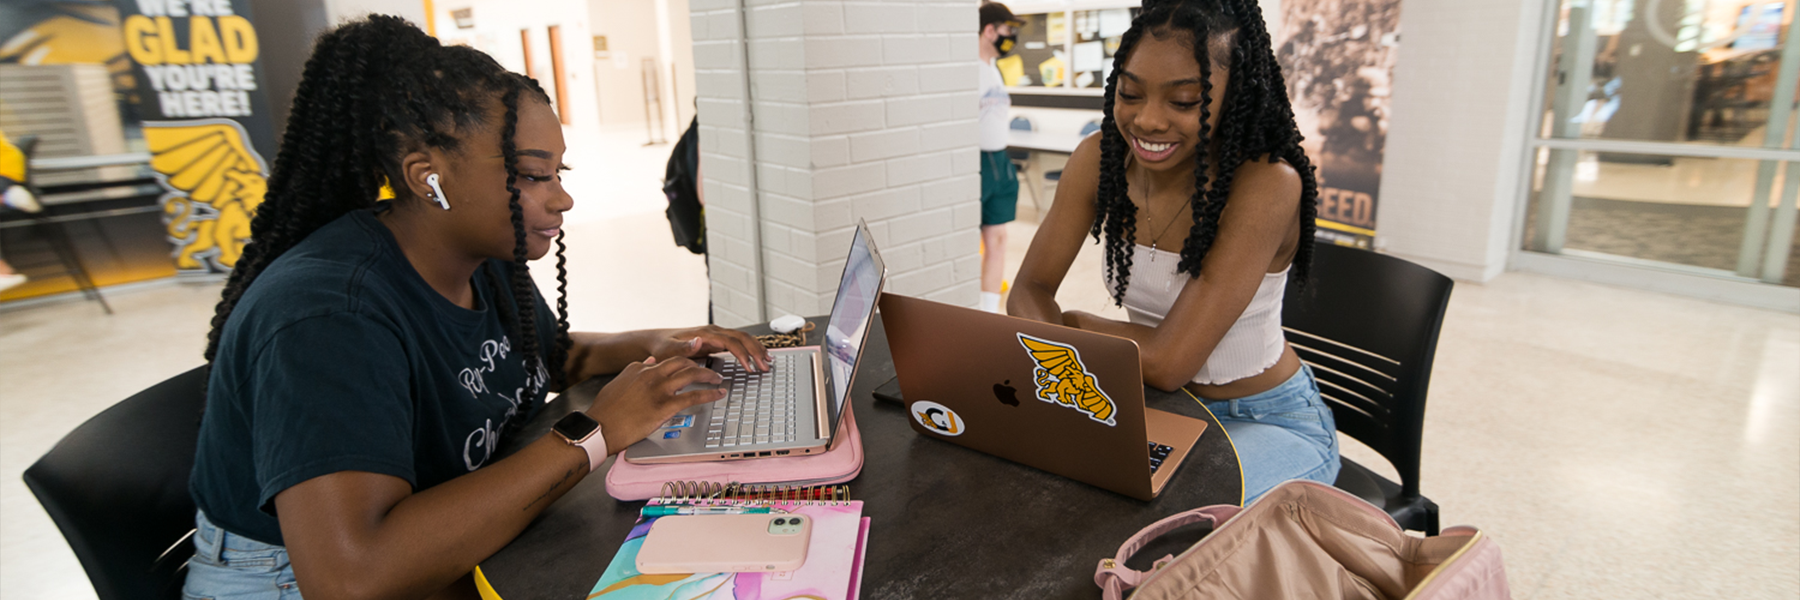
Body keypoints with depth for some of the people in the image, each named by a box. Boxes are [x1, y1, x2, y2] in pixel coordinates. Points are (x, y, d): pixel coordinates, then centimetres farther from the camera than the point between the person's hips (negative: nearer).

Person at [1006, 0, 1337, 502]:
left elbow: (1169, 362, -29)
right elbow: (1031, 289, -5)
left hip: (1270, 423, -4)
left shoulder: (1268, 183, -27)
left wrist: (1070, 324, -13)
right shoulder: (1100, 157, -10)